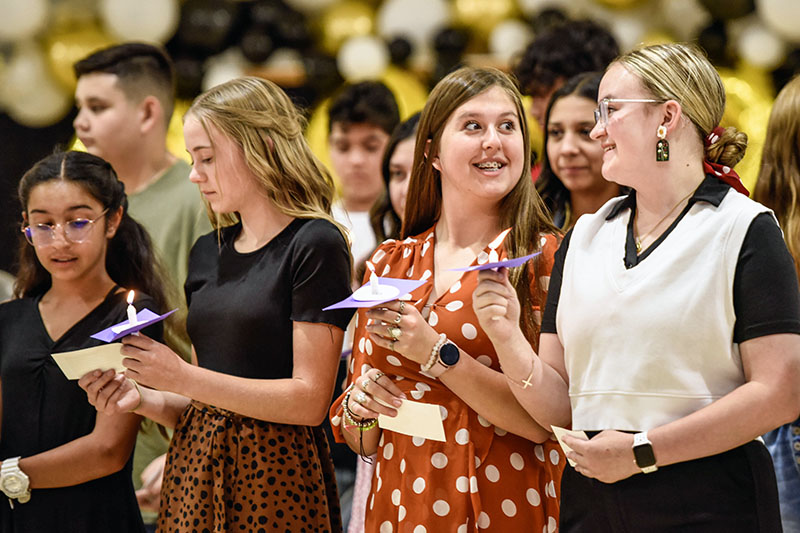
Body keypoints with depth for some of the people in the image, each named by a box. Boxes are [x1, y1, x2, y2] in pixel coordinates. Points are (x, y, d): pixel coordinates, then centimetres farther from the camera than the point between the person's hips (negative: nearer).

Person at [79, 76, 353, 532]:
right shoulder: (208, 252, 13)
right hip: (197, 469, 6)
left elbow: (309, 400, -15)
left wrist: (181, 377, -17)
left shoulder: (314, 245, -9)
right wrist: (142, 398, -3)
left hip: (275, 476, -6)